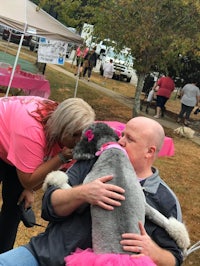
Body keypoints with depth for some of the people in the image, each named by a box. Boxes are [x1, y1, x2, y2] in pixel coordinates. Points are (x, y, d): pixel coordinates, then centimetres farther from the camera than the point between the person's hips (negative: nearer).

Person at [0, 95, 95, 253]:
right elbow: (28, 180, -34)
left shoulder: (62, 122, -22)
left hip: (15, 149, 6)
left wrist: (30, 190, -14)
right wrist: (62, 157, -40)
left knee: (15, 202, 4)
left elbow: (48, 166, -7)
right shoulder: (31, 129, -43)